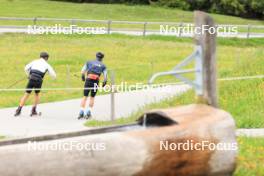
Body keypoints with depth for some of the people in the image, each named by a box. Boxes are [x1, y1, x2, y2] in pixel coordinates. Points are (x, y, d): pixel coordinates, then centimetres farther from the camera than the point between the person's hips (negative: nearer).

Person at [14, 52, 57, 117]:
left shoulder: (34, 62, 21)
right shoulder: (47, 65, 17)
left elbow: (26, 68, 8)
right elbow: (53, 75, 16)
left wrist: (29, 75, 23)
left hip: (31, 80, 1)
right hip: (39, 81, -1)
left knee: (26, 94, 9)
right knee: (37, 94, 24)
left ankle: (19, 110, 0)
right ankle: (33, 110, 19)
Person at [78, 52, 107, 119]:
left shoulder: (89, 62, 18)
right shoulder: (103, 66, 17)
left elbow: (82, 71, 15)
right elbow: (105, 76, 9)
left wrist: (83, 77, 33)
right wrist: (104, 83, 24)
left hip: (88, 80, 0)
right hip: (96, 82, 0)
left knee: (85, 97, 5)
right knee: (92, 97, 14)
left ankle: (81, 113, -2)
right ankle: (88, 112, 6)